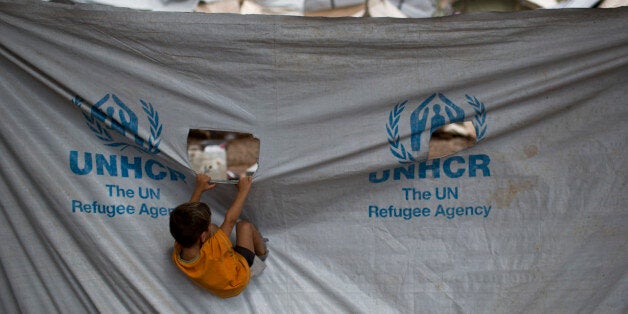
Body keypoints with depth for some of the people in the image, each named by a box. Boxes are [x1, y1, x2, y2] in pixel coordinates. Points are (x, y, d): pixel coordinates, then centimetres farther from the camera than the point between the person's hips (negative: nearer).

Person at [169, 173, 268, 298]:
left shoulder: (177, 255, -30)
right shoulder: (210, 253, -47)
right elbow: (230, 219, -33)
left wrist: (199, 189, -8)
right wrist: (243, 190, -21)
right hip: (238, 281, -5)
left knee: (213, 228, 13)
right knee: (245, 226, 4)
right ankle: (262, 252, 34)